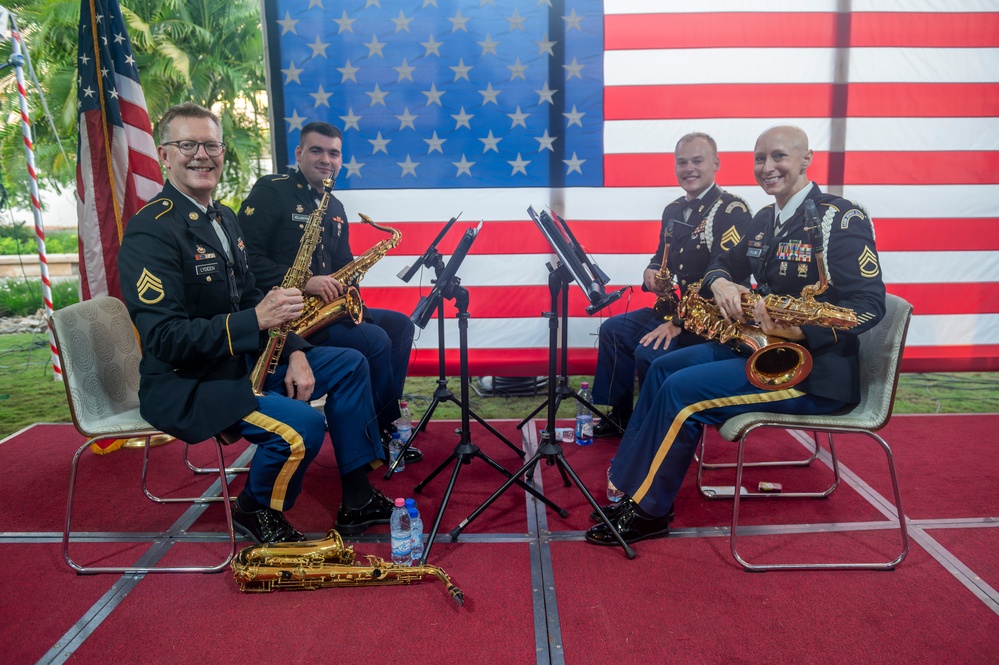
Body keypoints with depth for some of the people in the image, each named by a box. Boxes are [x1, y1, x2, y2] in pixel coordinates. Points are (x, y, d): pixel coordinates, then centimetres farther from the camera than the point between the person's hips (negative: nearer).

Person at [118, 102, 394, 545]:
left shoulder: (223, 218, 10)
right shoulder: (150, 232, -18)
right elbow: (165, 338, -26)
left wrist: (293, 352, -2)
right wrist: (255, 320, -35)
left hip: (244, 359, 10)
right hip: (184, 384, -9)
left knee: (350, 365, 7)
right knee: (303, 426, -29)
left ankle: (357, 500, 11)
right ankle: (257, 510, 5)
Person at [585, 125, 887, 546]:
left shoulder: (841, 219, -15)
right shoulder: (765, 220, 11)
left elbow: (870, 304, -21)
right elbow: (725, 264, 20)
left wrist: (801, 329, -35)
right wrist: (721, 283, -6)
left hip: (815, 370, -9)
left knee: (683, 392, -21)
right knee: (663, 368, 2)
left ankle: (647, 511, -6)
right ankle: (625, 482, 7)